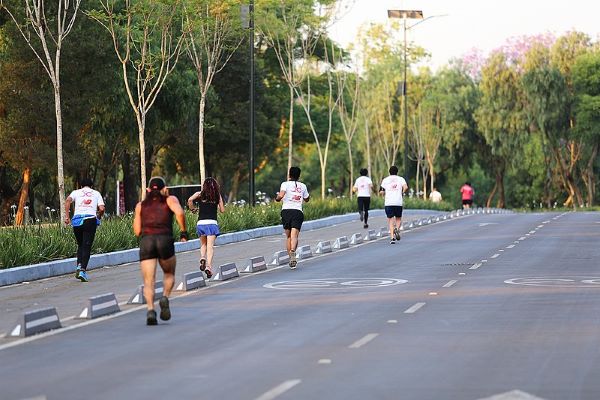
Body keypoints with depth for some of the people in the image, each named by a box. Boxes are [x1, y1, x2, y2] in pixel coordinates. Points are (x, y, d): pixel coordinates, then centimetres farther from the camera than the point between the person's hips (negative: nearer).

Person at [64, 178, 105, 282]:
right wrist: (99, 216, 25)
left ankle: (79, 265, -1)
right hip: (90, 220, -1)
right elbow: (101, 209, 5)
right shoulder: (96, 193, 18)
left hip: (77, 221, 1)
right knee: (87, 246, -2)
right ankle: (83, 270, -15)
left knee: (80, 245, 18)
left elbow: (68, 201, -3)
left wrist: (67, 217, -2)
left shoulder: (76, 192, 18)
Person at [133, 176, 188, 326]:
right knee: (169, 274, 22)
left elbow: (137, 231, 16)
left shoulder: (140, 205, 20)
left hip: (146, 241, 1)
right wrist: (183, 231, 3)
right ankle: (165, 297, -5)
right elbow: (179, 213, -7)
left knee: (148, 281, -1)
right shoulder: (170, 200, 14)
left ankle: (150, 310, -24)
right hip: (165, 240, -1)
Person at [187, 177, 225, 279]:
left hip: (201, 223, 1)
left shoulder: (200, 194, 6)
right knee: (210, 246, -6)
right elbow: (222, 210, 11)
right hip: (212, 223, -1)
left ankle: (202, 258, -6)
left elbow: (190, 200, -11)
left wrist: (192, 208, 6)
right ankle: (208, 266, -20)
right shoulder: (218, 196, 7)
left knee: (203, 244, 20)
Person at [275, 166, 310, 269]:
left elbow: (281, 195, -13)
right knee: (294, 236, -13)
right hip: (298, 212, 1)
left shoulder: (285, 184, 4)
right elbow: (307, 199, 26)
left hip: (286, 211, -1)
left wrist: (277, 198, 8)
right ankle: (292, 251, -40)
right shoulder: (302, 186, 14)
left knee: (288, 236, 13)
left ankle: (291, 257, 9)